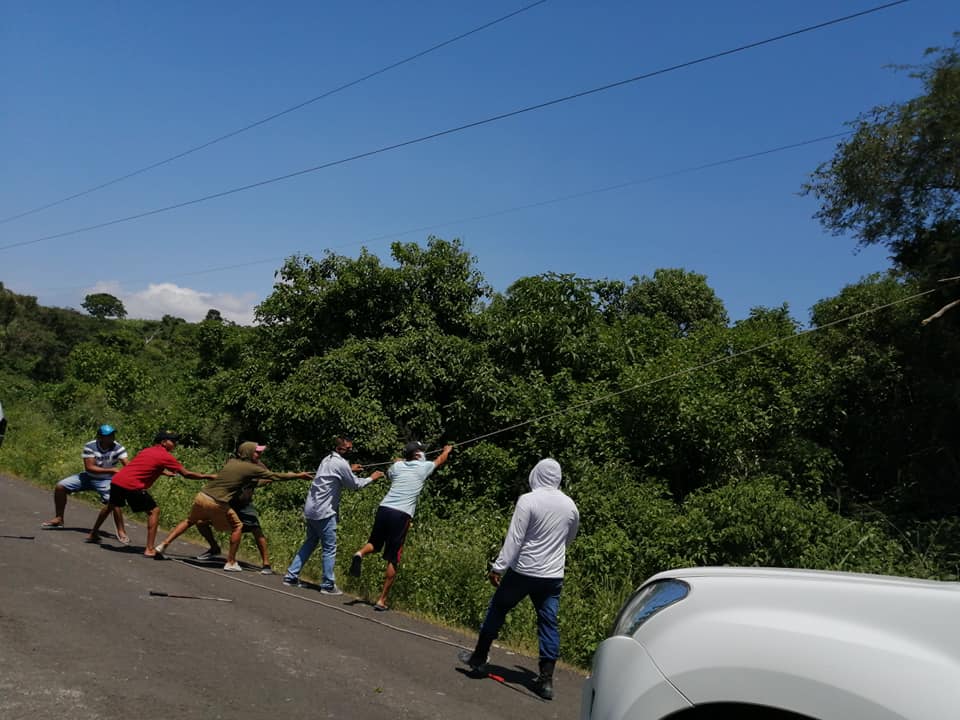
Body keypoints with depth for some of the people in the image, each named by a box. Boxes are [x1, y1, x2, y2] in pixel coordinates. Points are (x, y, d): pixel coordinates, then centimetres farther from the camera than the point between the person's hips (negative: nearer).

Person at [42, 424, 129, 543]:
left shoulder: (118, 448, -20)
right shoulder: (90, 446, -19)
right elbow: (89, 467, -24)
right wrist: (111, 470, -34)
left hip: (106, 481, -3)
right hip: (89, 477, 3)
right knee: (60, 487, -1)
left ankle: (121, 531, -11)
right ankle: (58, 519, 18)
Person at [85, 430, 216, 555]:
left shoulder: (146, 451, 19)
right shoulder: (166, 456, -3)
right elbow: (186, 474, -4)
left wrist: (164, 472, 28)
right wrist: (207, 476, 3)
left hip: (116, 480, 8)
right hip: (132, 486, -8)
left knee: (111, 505, 33)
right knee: (154, 511, 3)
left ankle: (93, 534, 50)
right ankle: (149, 549, -2)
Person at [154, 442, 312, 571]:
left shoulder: (231, 461, 15)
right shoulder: (252, 468, -3)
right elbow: (275, 475, 4)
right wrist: (298, 475, 12)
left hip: (201, 496, 6)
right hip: (217, 503, -6)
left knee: (189, 521, 29)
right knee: (237, 527, 13)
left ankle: (162, 546, 24)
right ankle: (231, 563, 14)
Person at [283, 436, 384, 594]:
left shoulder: (327, 460, 13)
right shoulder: (340, 463, -14)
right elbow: (354, 484, -4)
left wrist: (350, 470, 27)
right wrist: (371, 478, 9)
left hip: (311, 509, 9)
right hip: (324, 512, -9)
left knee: (310, 543, 19)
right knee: (329, 548, 0)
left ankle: (291, 576, 20)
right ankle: (328, 585, 5)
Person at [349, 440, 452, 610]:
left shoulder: (397, 466, 15)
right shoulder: (424, 467, 9)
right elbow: (441, 459, 31)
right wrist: (447, 450, 52)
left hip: (384, 508, 3)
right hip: (402, 514, -3)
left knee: (375, 544, 22)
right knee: (393, 560, 3)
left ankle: (360, 553, -12)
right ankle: (382, 600, 2)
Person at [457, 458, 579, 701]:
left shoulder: (528, 500, -13)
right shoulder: (570, 506, 3)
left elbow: (514, 538, -15)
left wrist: (498, 567, -11)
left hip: (523, 571, -4)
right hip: (553, 575, 4)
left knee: (497, 609, 13)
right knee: (549, 623, 6)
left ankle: (479, 658, 24)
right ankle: (546, 679, 4)